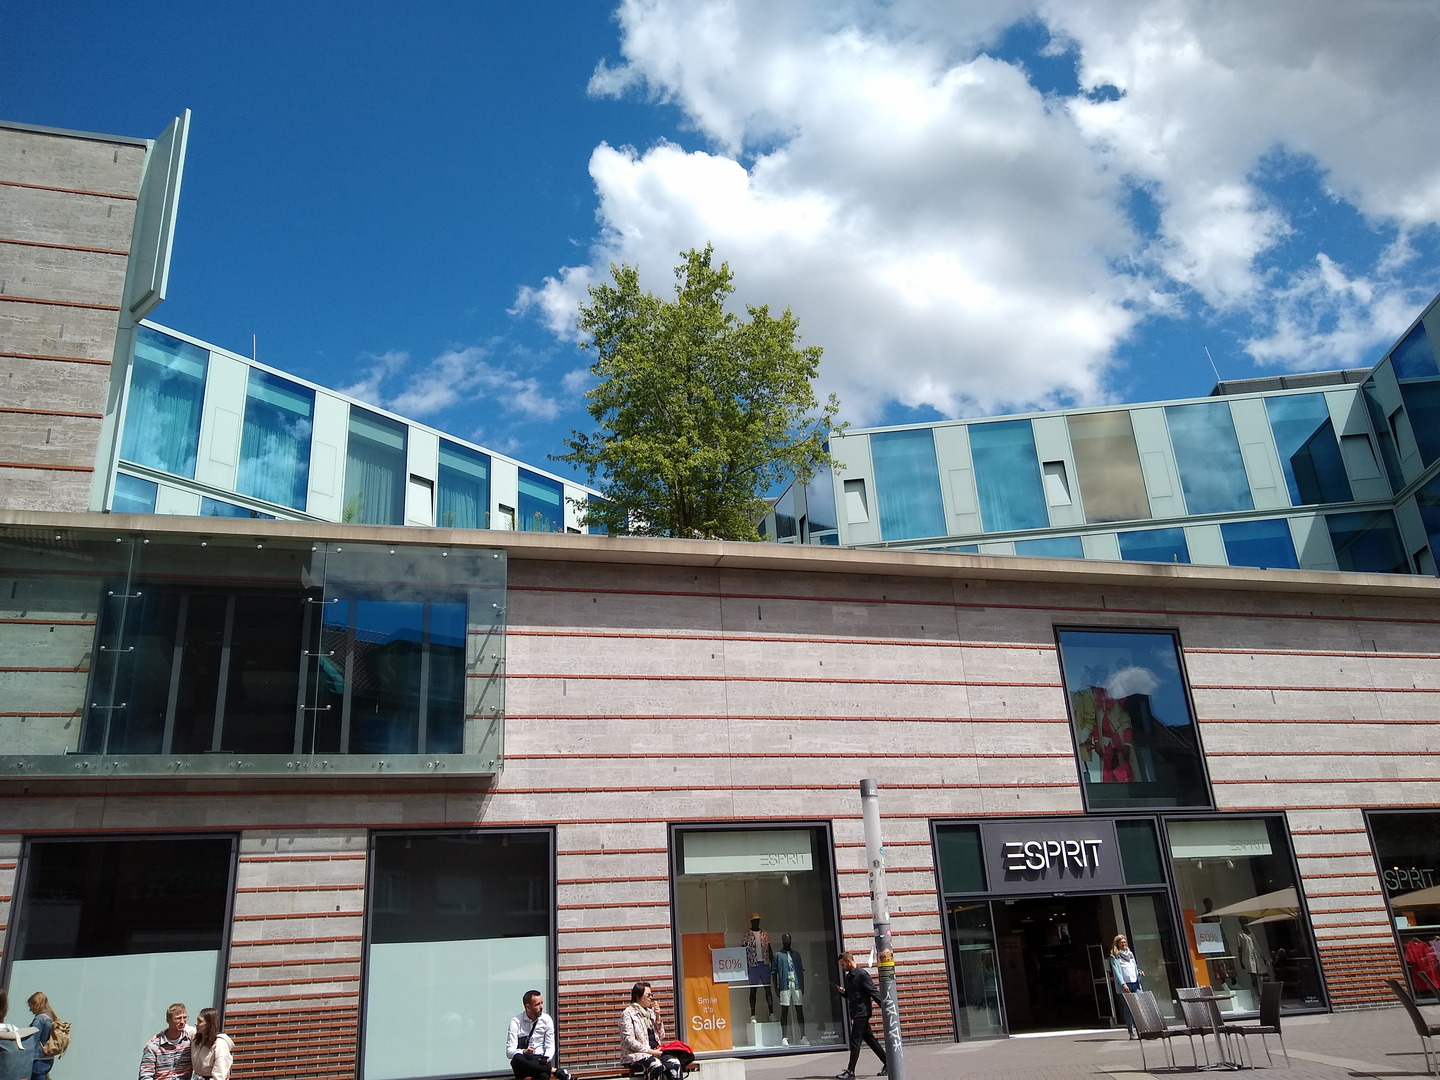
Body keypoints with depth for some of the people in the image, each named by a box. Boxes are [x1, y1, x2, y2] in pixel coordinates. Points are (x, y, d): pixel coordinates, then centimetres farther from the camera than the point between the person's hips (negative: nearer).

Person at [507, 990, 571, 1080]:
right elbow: (509, 1051, -9)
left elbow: (550, 1046, 5)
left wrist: (547, 1058, -19)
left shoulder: (546, 1019, 5)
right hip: (523, 1062, 1)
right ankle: (554, 1070, -25)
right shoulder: (516, 1022, -3)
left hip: (541, 1060, -1)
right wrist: (524, 1052, -30)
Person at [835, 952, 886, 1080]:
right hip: (856, 1013, 9)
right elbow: (848, 995, 23)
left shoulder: (862, 974, -13)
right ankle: (887, 1063, 22)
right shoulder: (848, 977, 14)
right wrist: (843, 992, 1)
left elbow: (873, 992, -15)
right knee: (869, 1039, 13)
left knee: (855, 1041, -8)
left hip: (862, 1013, -9)